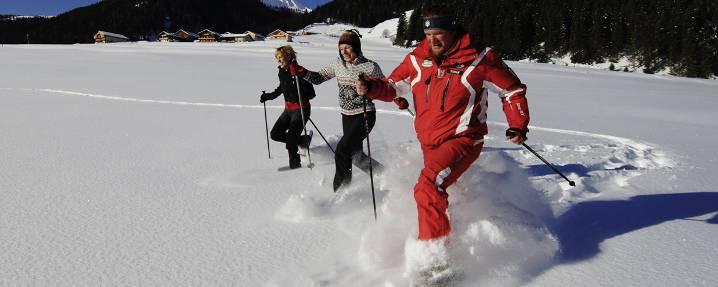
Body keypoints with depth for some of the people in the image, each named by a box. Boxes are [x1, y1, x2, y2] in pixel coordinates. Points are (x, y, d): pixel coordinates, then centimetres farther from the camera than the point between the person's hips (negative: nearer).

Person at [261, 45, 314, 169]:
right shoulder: (282, 72, 4)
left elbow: (311, 93, -19)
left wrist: (299, 96, -36)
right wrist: (268, 96, 18)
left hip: (301, 109, -8)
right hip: (288, 109, 8)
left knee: (290, 139, -13)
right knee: (275, 134, 8)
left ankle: (295, 164, 5)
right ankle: (303, 140, 23)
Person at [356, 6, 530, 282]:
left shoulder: (479, 58, -10)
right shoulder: (417, 59, 1)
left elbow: (513, 90, 1)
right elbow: (393, 86, 12)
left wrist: (518, 125, -10)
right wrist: (372, 87, -9)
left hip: (462, 139, -6)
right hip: (429, 143, 7)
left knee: (429, 187, -27)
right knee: (433, 191, 21)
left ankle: (434, 258, -19)